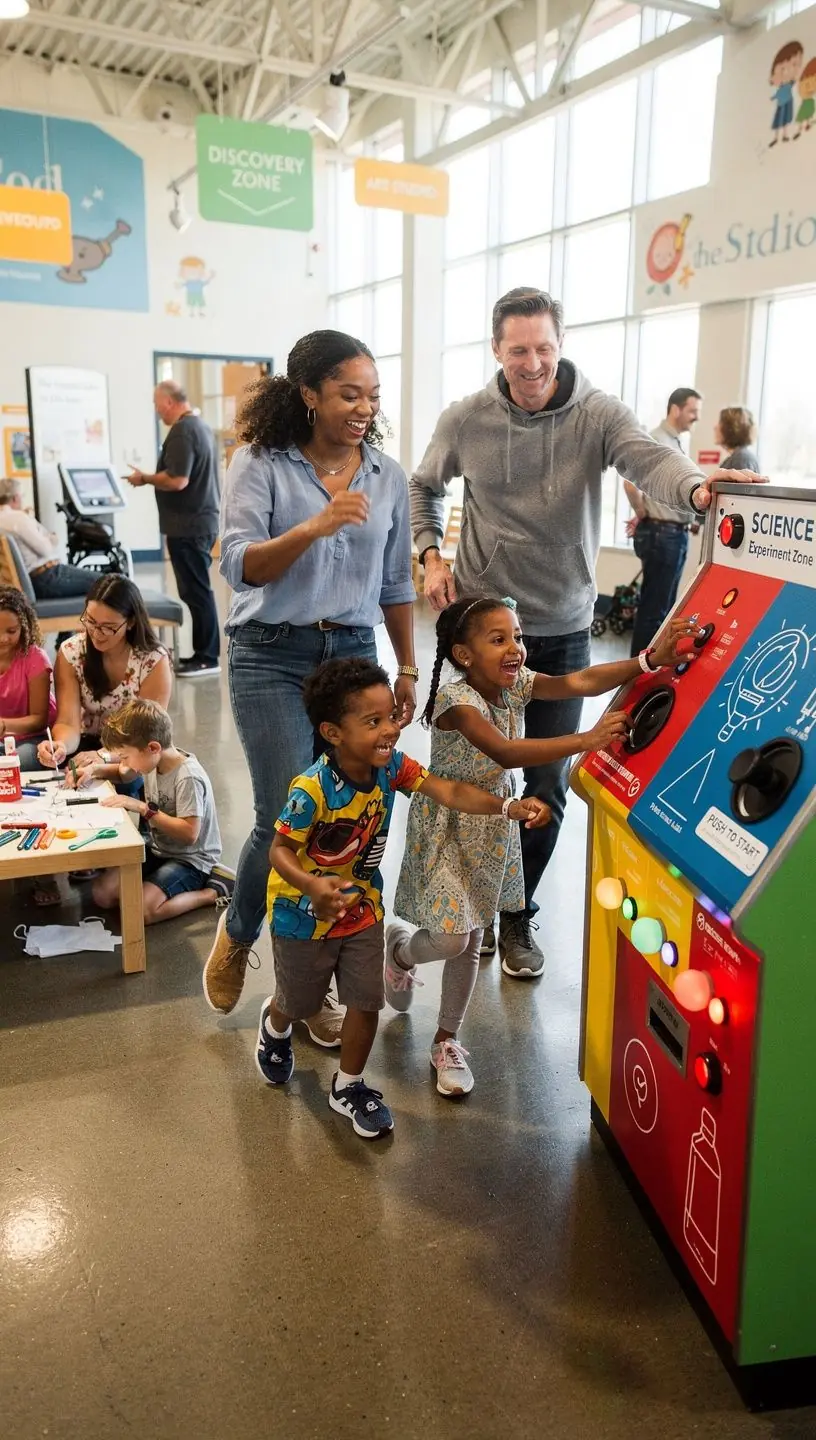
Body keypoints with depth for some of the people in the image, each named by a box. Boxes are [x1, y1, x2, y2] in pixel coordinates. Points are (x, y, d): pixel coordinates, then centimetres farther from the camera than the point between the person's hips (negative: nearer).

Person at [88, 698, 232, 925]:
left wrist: (143, 808, -28)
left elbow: (189, 833, -29)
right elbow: (127, 773, 24)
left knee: (140, 911, -26)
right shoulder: (152, 761, 0)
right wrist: (95, 769, 4)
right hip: (158, 848, 8)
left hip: (190, 859, -8)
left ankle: (211, 892, -8)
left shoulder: (188, 779, -25)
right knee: (101, 893, -5)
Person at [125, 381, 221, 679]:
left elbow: (177, 480, -24)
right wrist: (151, 478, 19)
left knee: (195, 590, -5)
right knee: (197, 589, 14)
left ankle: (207, 658, -1)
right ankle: (204, 652, 19)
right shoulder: (202, 426, 15)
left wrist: (144, 479, -9)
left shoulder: (182, 431, -16)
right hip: (203, 520, 10)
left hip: (188, 525, -10)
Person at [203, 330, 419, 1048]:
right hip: (273, 658, -3)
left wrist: (408, 671, 13)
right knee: (288, 821, -9)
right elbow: (238, 565, -15)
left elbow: (396, 585, 14)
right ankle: (238, 935, 25)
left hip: (353, 655, 4)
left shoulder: (388, 477, 8)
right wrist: (314, 526, -29)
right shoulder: (261, 463, -3)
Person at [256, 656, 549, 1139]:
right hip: (305, 915, -4)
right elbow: (280, 850, -26)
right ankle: (275, 1026, 58)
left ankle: (349, 1086, 32)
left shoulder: (392, 766, -17)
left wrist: (509, 806, -35)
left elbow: (449, 791, -22)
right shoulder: (312, 790, -33)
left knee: (367, 1003, 6)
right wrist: (313, 886, -46)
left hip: (363, 909, 4)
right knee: (298, 1003, 20)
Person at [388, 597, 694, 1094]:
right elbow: (504, 752, -40)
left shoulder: (517, 684, -7)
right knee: (449, 938, -10)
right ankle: (401, 948, 28)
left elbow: (579, 681, -21)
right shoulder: (456, 700, -26)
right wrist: (588, 740, -46)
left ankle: (447, 1039, 31)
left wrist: (650, 660, -34)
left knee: (470, 944, 13)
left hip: (492, 828, 6)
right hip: (446, 826, -6)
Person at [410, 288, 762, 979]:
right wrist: (431, 555, -3)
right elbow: (425, 488, 13)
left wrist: (697, 485, -50)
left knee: (547, 785, 6)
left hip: (561, 632, -1)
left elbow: (649, 457, -28)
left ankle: (517, 912, 27)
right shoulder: (466, 419, -3)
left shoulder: (597, 413, -9)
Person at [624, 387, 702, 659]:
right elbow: (631, 483, -27)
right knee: (653, 607, -4)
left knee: (663, 605, 15)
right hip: (661, 534, -9)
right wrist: (642, 514, -11)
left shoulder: (675, 442, 16)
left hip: (675, 534, 10)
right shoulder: (657, 441, -14)